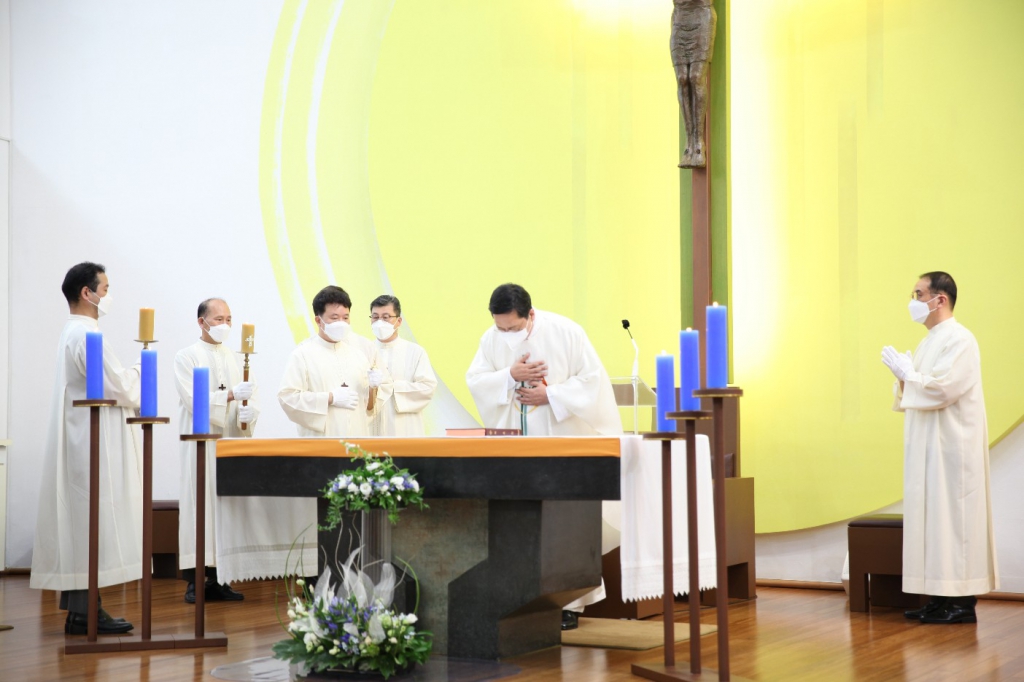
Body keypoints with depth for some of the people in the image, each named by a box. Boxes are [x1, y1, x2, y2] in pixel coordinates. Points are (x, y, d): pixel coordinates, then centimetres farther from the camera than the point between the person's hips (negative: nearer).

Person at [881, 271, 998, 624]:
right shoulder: (928, 343, 17)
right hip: (928, 448, 9)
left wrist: (908, 373, -10)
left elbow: (941, 388, -23)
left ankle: (962, 602, -4)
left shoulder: (960, 340, -12)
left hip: (952, 447, -9)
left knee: (952, 516, -7)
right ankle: (940, 597, 11)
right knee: (931, 516, 7)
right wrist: (903, 375, 3)